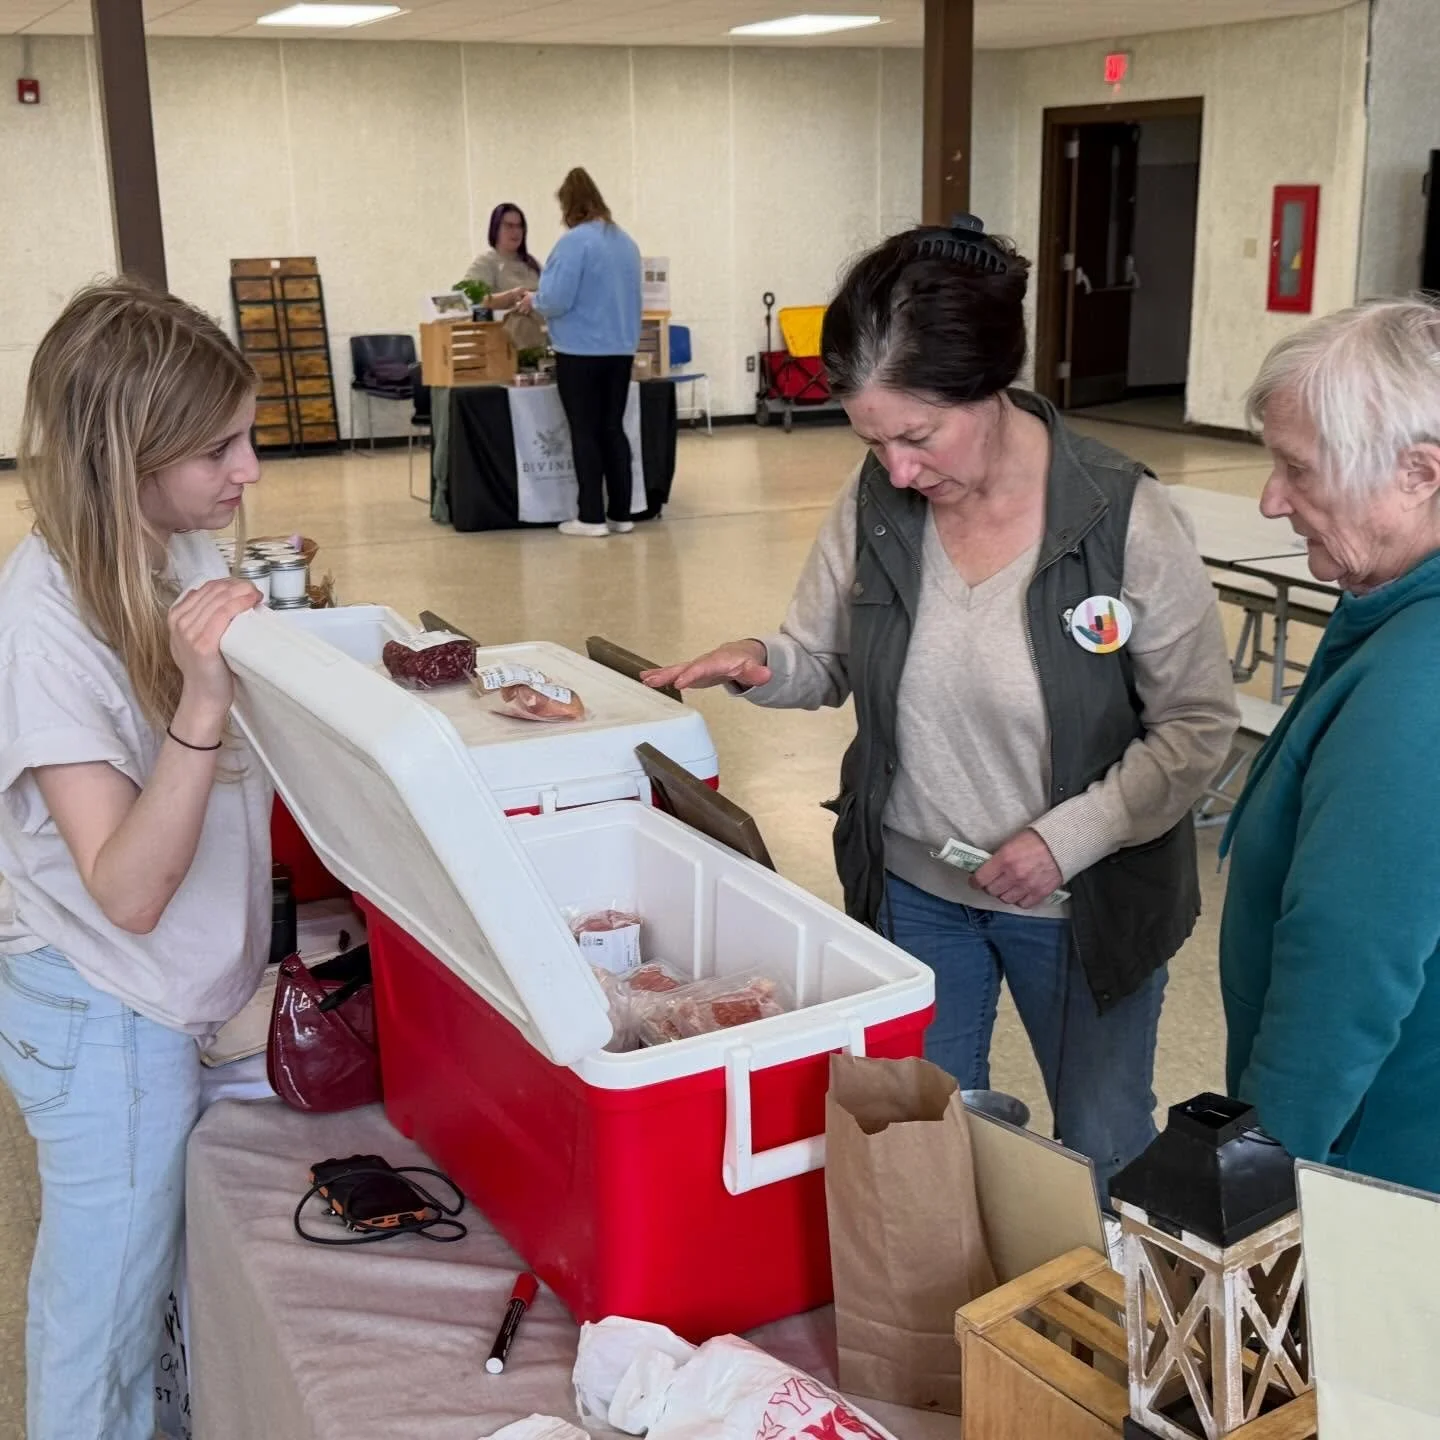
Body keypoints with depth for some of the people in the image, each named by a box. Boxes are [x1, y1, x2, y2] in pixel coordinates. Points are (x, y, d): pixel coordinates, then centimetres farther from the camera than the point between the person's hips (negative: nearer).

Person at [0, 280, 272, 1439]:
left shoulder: (183, 557, -5)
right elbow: (128, 891, -32)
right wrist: (202, 702, -41)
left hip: (168, 995, 7)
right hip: (101, 1013, -7)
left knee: (156, 1269, 26)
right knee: (107, 1310, 13)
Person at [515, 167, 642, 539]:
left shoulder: (574, 241, -13)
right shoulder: (626, 242, 11)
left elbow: (557, 299, -19)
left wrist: (534, 302, 3)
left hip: (581, 351, -7)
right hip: (620, 349, 7)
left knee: (585, 433, 0)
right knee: (613, 429, 10)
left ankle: (592, 518, 2)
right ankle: (620, 514, 12)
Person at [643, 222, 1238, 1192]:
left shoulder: (1123, 519, -22)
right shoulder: (874, 507, -11)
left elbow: (1199, 727, -13)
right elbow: (827, 662, 3)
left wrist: (1069, 837, -23)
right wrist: (762, 666, -19)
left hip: (1081, 903, -3)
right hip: (912, 887, 3)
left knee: (1104, 1150, 19)